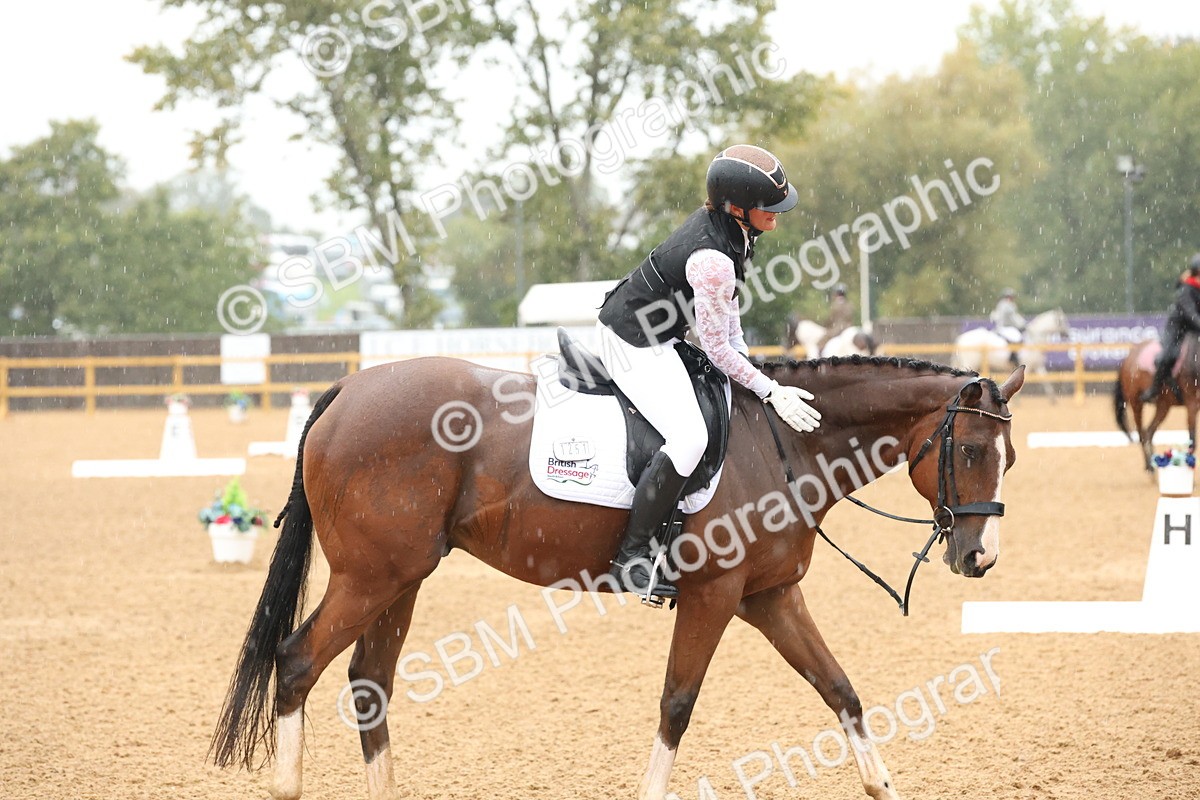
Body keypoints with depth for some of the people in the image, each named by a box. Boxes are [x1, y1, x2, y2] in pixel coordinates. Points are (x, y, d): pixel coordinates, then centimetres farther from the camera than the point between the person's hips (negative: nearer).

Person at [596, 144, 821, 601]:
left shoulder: (725, 221, -2)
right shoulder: (711, 259, -30)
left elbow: (727, 299, 16)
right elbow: (716, 348, -20)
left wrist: (742, 351, 10)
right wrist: (771, 392, -14)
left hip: (659, 334, 11)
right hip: (635, 344, -11)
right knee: (689, 438, -23)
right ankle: (631, 557, -16)